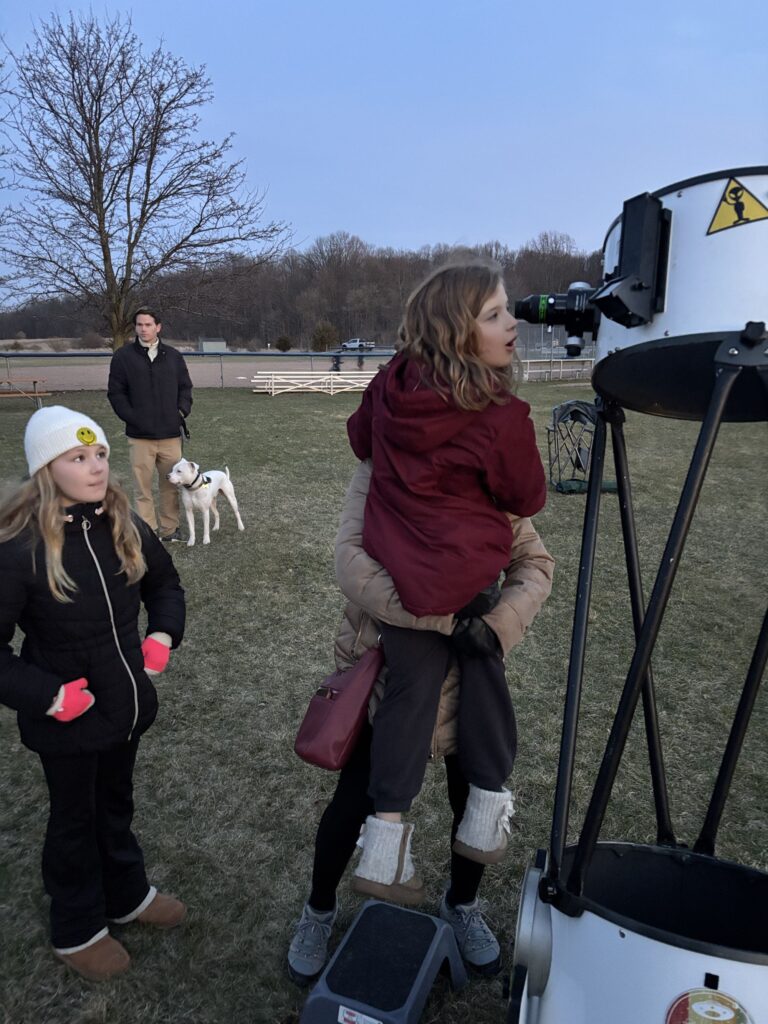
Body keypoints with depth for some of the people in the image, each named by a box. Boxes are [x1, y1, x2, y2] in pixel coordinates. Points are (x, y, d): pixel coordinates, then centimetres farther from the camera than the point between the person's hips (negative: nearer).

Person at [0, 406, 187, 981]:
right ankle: (77, 931, 43)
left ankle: (128, 895, 51)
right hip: (67, 720, -5)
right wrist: (46, 695, -23)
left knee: (117, 805, 26)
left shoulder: (124, 527, -7)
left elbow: (164, 581, 11)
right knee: (75, 821, 18)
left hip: (128, 703, 5)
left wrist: (163, 634, -3)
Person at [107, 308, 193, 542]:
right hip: (140, 435, -2)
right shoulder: (123, 356, 0)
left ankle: (169, 529, 20)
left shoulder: (173, 355, 7)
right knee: (143, 488, 2)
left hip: (171, 434, 2)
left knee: (171, 485, 8)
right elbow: (115, 392, 1)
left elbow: (185, 387, 14)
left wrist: (182, 410, -2)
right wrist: (131, 418, -9)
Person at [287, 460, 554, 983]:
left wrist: (495, 628, -25)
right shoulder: (380, 473, -14)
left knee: (477, 800, 13)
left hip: (467, 673, 3)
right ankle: (319, 911, 39)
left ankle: (462, 905, 46)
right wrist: (446, 621, -34)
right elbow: (353, 560, -28)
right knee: (355, 800, 8)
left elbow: (535, 562, -7)